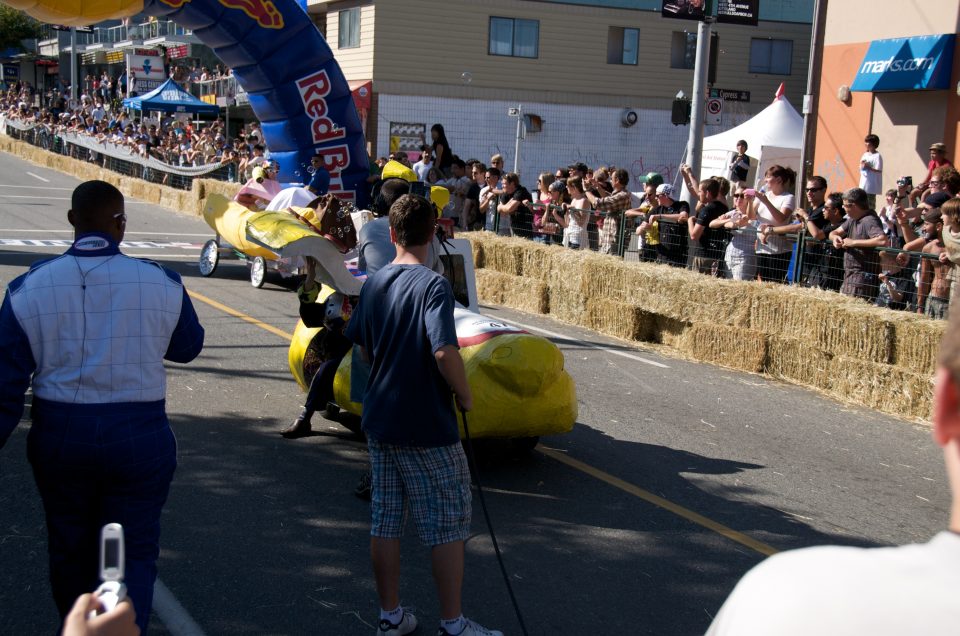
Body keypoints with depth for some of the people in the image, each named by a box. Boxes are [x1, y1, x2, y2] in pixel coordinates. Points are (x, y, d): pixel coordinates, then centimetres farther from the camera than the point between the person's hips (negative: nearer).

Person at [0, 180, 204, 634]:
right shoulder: (161, 284, -8)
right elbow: (188, 347, 9)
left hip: (59, 436, 2)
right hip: (139, 436, -2)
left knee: (69, 549, 21)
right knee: (133, 554, 8)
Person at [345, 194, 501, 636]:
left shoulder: (374, 284, 4)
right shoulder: (433, 285, -17)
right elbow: (444, 352, -28)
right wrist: (464, 395, -13)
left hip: (379, 421, 7)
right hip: (427, 426, -7)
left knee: (385, 520, 14)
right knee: (447, 525, 6)